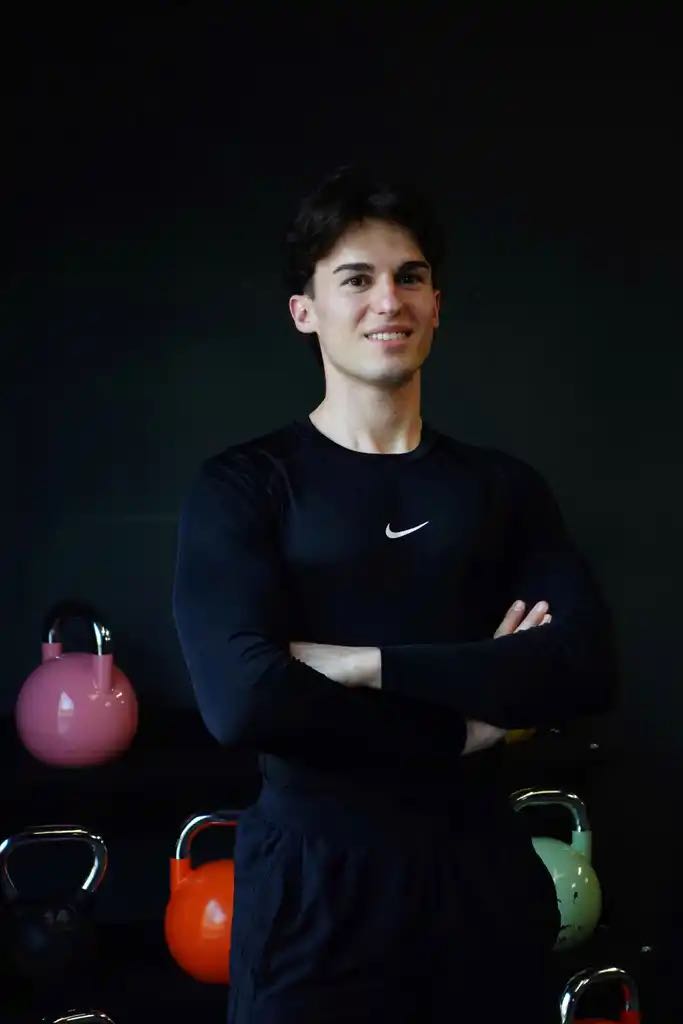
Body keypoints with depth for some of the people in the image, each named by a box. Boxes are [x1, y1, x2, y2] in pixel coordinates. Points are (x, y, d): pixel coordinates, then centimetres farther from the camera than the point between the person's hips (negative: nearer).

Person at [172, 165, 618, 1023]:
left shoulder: (503, 487, 8)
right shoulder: (242, 486, -3)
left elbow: (586, 669, -8)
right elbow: (243, 701, -18)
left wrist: (362, 664, -16)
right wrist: (468, 719, -10)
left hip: (482, 874, 3)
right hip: (315, 884, -3)